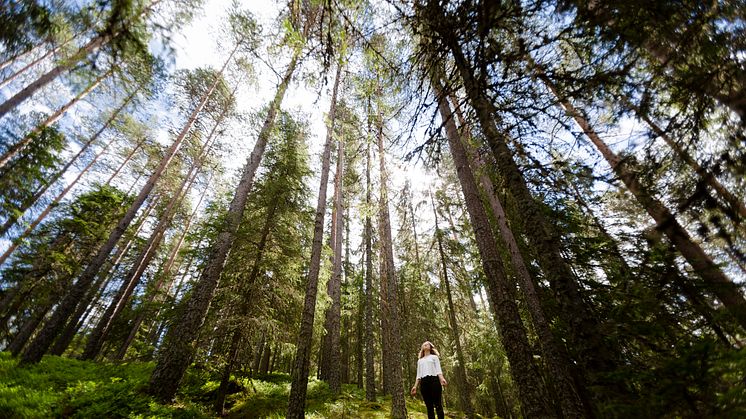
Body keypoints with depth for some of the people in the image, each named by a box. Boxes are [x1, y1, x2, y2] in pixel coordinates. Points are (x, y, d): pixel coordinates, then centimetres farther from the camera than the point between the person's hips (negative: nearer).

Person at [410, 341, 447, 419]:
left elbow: (438, 369, 3)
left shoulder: (434, 357, 18)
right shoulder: (420, 360, 27)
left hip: (434, 380, -3)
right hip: (423, 382, 3)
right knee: (429, 406, -1)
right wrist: (415, 386, 7)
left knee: (438, 405, -10)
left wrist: (442, 379, -17)